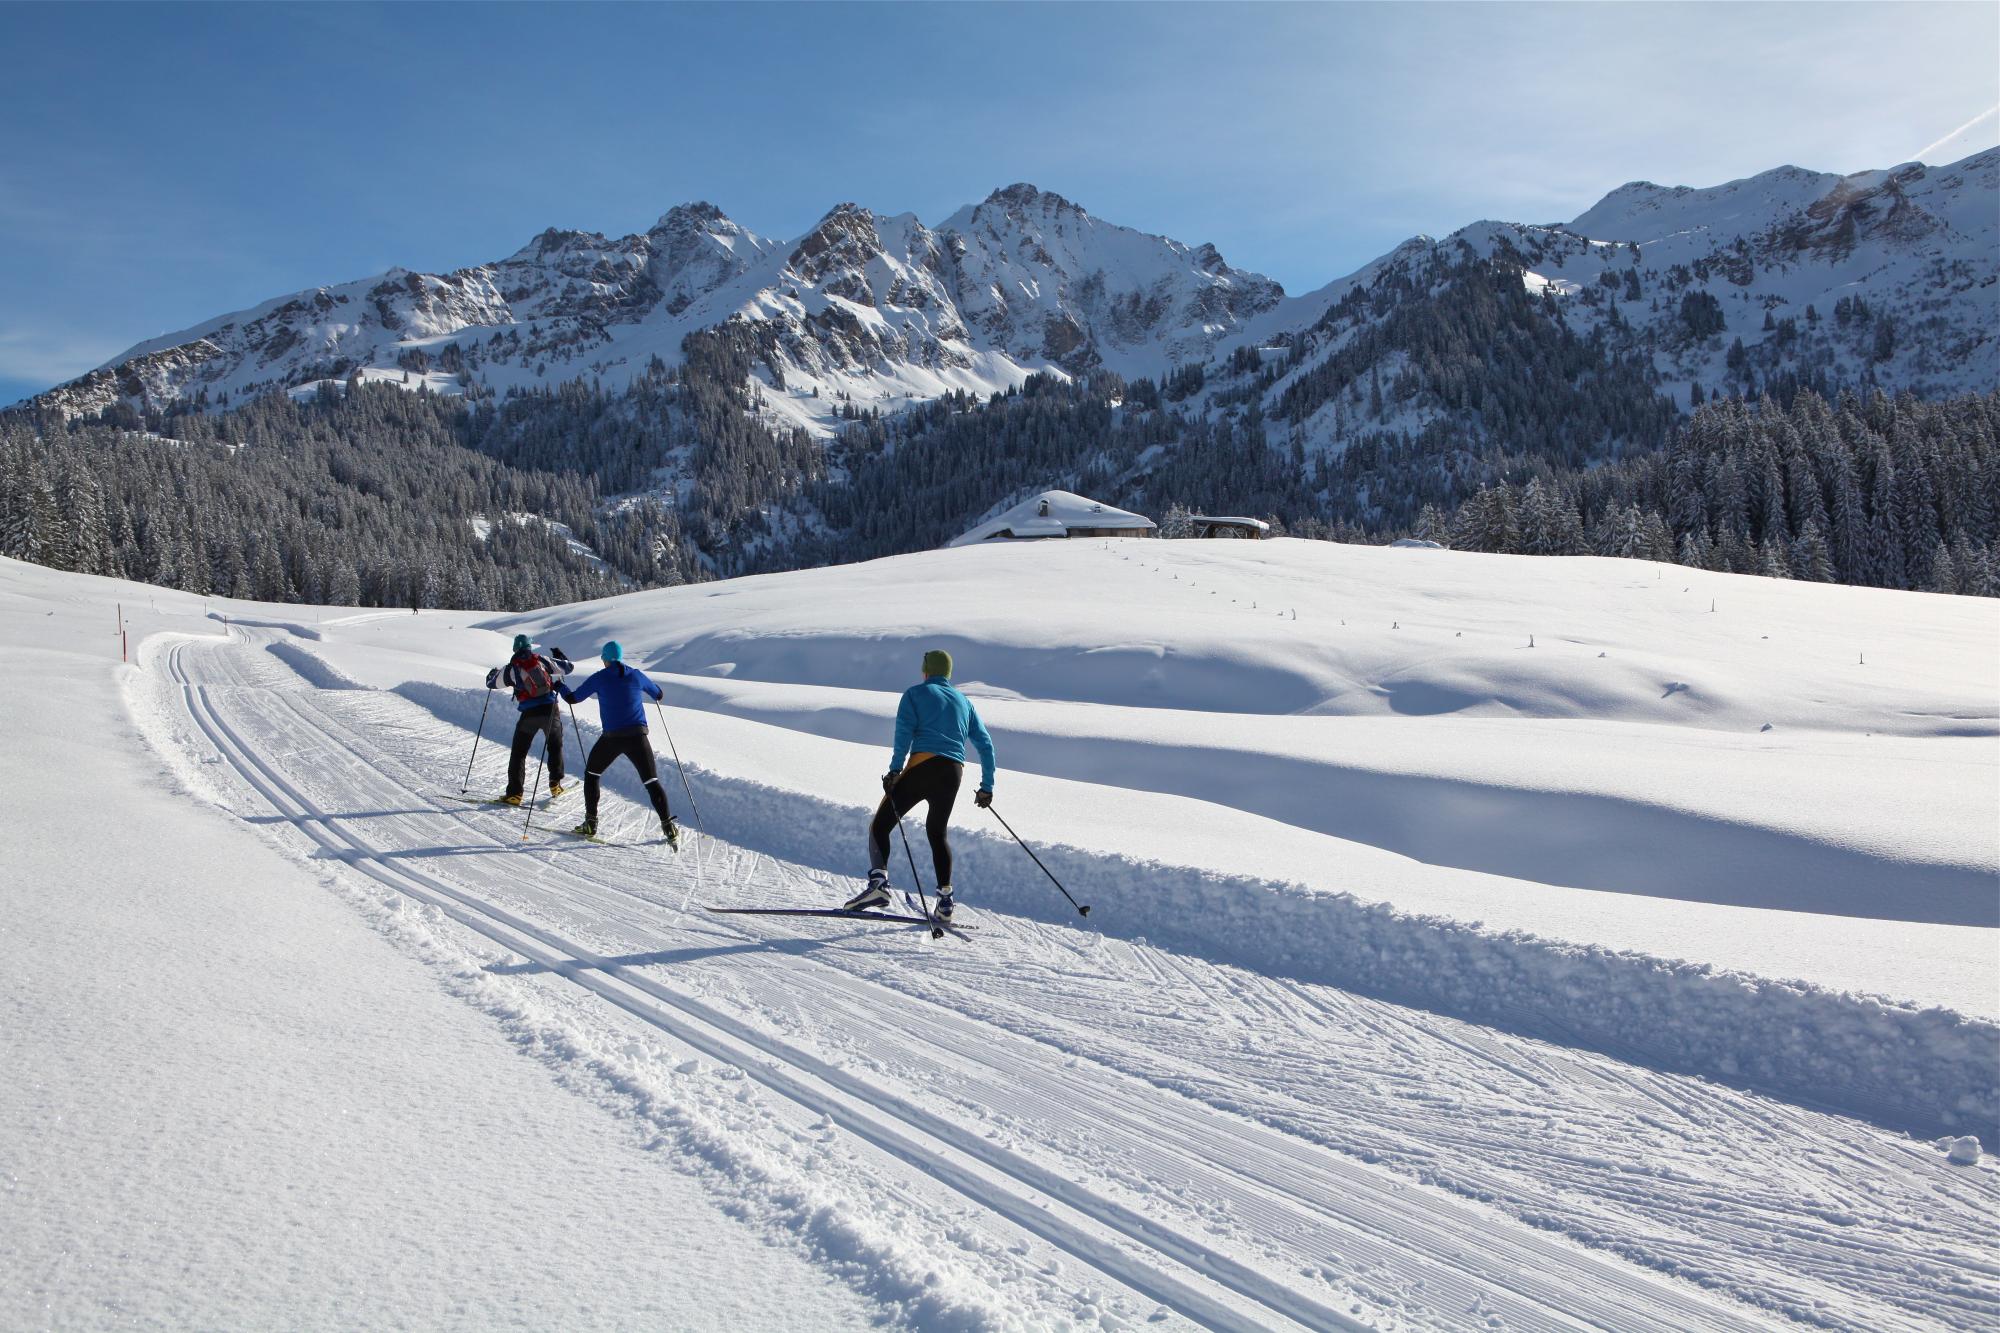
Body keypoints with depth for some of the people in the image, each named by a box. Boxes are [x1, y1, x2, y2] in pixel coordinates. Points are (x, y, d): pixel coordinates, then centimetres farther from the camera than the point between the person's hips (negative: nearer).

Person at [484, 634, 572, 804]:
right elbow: (567, 667, 11)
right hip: (550, 710, 2)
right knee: (555, 746, 23)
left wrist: (494, 671, 36)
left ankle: (514, 793, 0)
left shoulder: (511, 668, 0)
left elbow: (491, 682, 12)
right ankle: (556, 784, 23)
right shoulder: (542, 660, 3)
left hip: (529, 714, -2)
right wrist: (559, 656, 33)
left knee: (519, 753, 6)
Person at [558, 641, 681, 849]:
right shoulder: (636, 675, 5)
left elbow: (573, 698, 7)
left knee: (591, 773, 23)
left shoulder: (599, 678, 0)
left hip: (612, 738, -1)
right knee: (652, 782, 4)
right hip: (638, 737, 1)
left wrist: (559, 687, 28)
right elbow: (659, 695, 18)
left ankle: (590, 825, 20)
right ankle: (669, 830, -7)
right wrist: (645, 685, 39)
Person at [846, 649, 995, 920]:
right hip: (954, 773, 4)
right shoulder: (964, 702, 25)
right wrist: (987, 787, 25)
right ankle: (945, 898, 13)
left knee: (880, 825, 2)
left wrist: (895, 769, -12)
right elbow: (985, 745, 21)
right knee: (937, 832, 22)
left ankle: (878, 880, -20)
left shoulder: (915, 694, 12)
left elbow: (904, 731, -6)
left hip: (923, 766, -4)